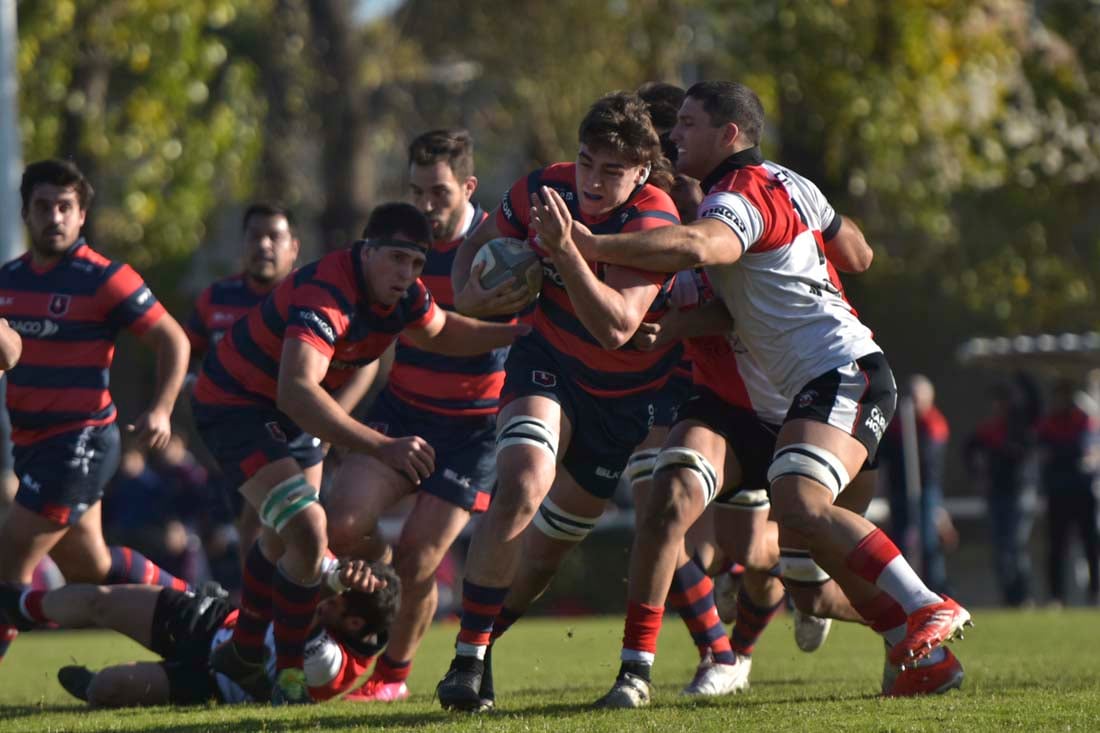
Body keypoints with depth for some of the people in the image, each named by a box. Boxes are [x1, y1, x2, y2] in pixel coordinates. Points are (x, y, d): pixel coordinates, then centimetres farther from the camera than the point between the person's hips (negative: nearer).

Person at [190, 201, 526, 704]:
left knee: (284, 535, 27)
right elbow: (295, 392, -51)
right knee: (308, 533, -23)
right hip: (233, 404, -10)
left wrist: (517, 332, 6)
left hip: (289, 414, 10)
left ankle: (243, 655, 48)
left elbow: (438, 332, 17)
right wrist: (382, 447, -58)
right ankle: (290, 677, -8)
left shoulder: (402, 293, -8)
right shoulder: (325, 295, -36)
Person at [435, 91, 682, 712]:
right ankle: (468, 659, -22)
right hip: (549, 367, 0)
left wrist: (566, 253, -48)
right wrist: (469, 290, -15)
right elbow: (480, 244, 7)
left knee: (550, 541, 6)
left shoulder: (654, 222, -25)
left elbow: (616, 328, -37)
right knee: (522, 486, -27)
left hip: (628, 393, 0)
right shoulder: (543, 190, -13)